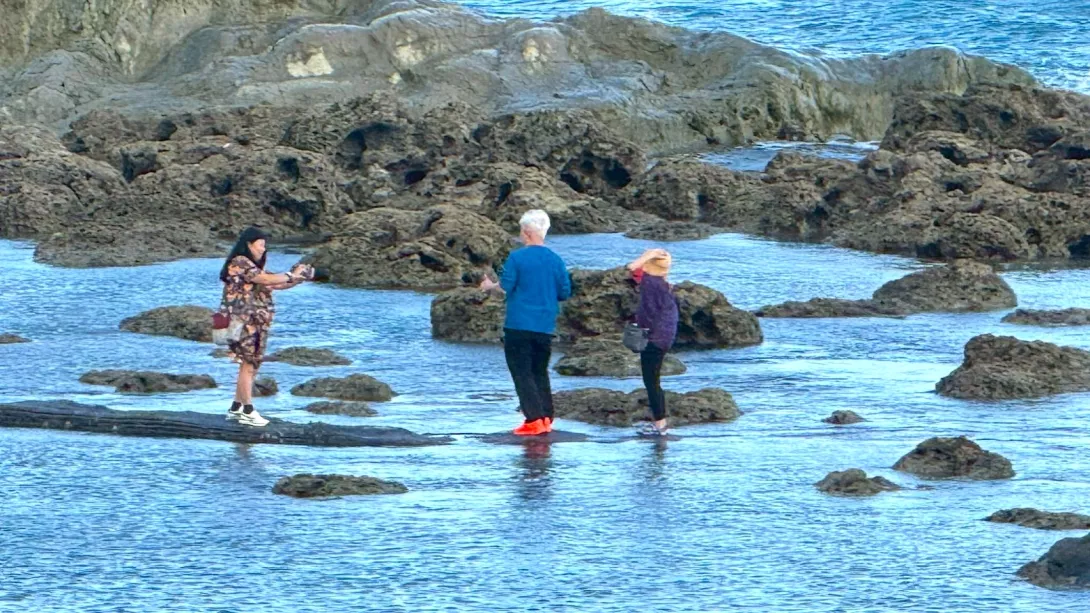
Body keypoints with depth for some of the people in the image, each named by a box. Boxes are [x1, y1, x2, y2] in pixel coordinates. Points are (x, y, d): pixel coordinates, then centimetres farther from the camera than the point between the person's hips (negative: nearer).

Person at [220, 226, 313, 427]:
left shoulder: (252, 266, 18)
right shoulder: (240, 263, -11)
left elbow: (275, 285, 14)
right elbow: (266, 279, -18)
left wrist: (299, 279, 2)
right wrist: (292, 275, -8)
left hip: (256, 323, 10)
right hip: (244, 322, -10)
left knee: (250, 365, 11)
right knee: (248, 365, -7)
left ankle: (236, 408, 16)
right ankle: (248, 411, -3)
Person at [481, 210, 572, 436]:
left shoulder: (517, 257, -9)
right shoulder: (555, 260, 3)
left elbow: (506, 285, -12)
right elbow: (565, 293, 6)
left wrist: (491, 286, 10)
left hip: (519, 324, -5)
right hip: (545, 328, 5)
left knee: (522, 372, -1)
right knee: (540, 372, 16)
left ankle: (534, 419, -11)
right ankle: (546, 418, 10)